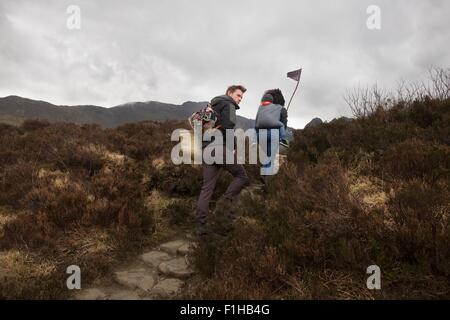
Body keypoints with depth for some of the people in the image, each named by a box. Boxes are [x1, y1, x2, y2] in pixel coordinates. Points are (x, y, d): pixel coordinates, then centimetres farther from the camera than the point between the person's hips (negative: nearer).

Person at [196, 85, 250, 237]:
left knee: (207, 188, 3)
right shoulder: (228, 105, 2)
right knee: (242, 176, 7)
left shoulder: (212, 106, 29)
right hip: (221, 148, -8)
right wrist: (232, 147, -8)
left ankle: (201, 225, 0)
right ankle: (226, 199, -12)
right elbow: (229, 127, -15)